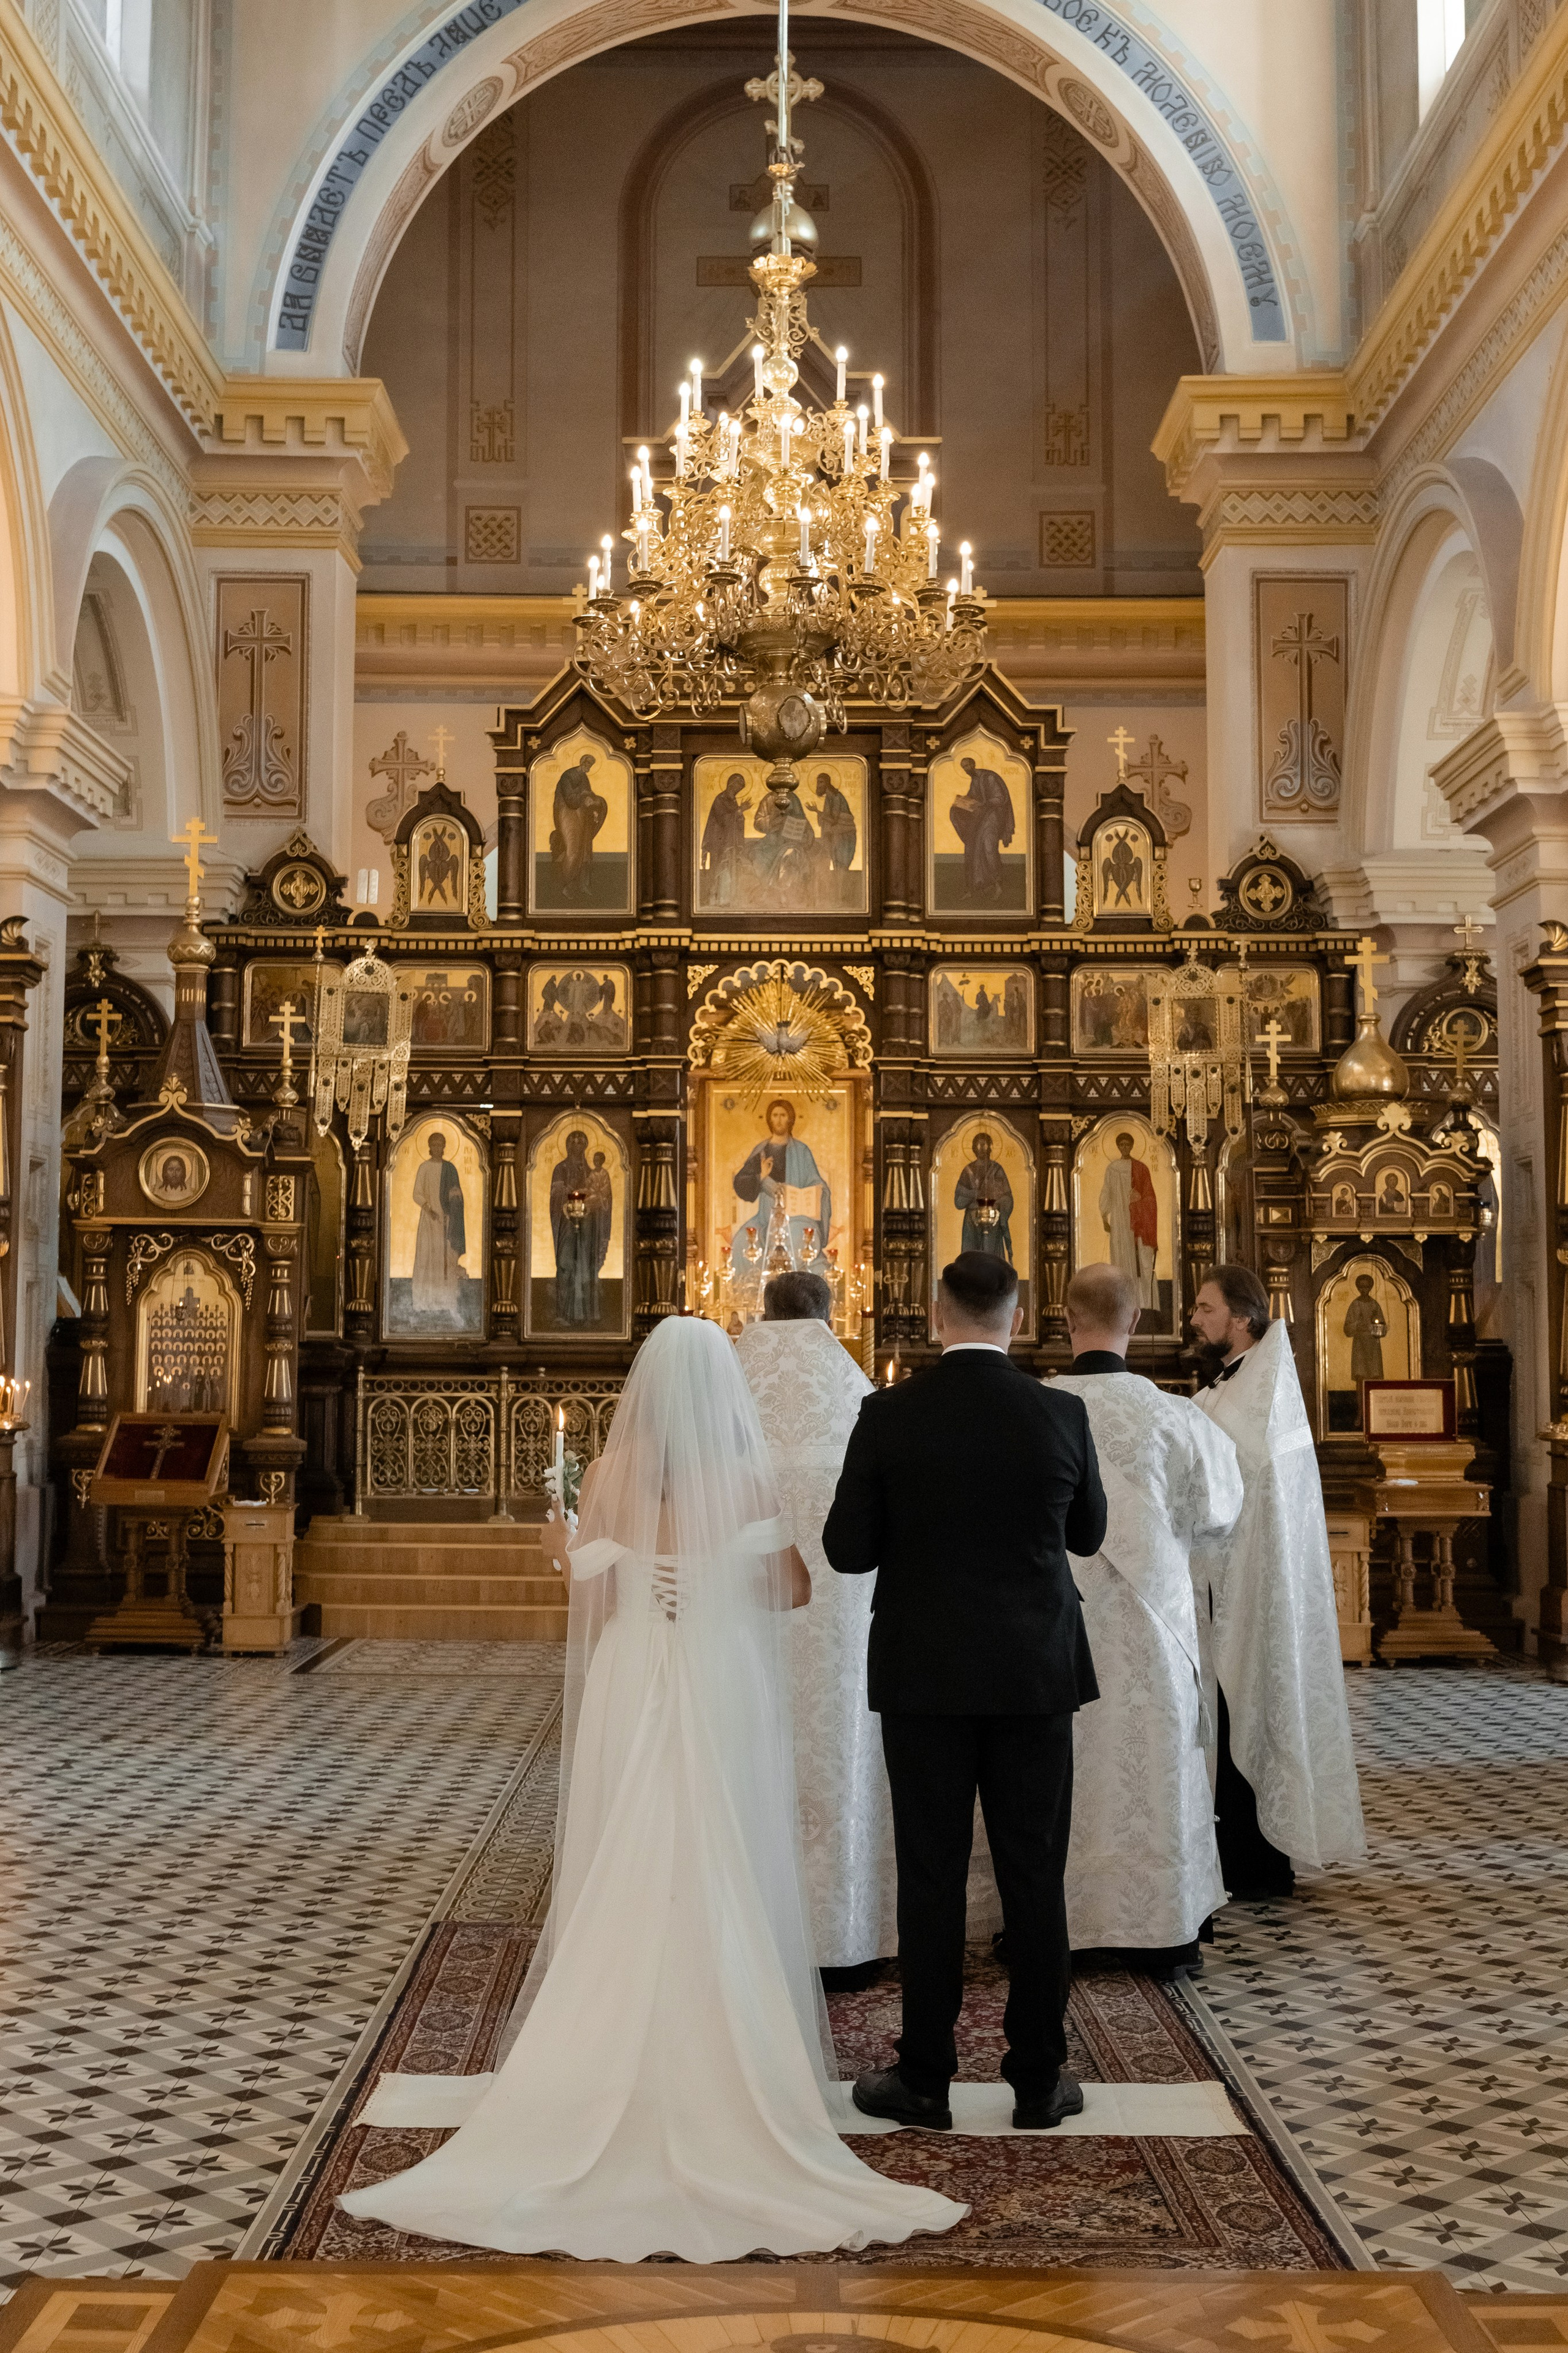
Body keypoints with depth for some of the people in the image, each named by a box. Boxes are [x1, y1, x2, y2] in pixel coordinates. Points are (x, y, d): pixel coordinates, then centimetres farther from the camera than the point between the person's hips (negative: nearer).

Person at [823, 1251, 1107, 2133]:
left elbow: (847, 1550, -5)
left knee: (931, 1878, 6)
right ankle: (1038, 2079, 16)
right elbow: (1088, 1533, 9)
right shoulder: (1061, 1415, -5)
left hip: (924, 1677, -1)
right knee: (1035, 1879, 9)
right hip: (1036, 1676, 1)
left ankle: (925, 2079, 13)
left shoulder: (889, 1416, -9)